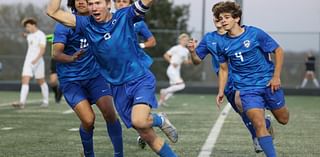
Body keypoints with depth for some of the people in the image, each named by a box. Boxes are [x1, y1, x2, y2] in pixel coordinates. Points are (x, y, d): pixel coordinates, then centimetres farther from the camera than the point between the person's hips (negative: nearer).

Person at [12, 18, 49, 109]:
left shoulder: (41, 35, -12)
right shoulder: (29, 35, 9)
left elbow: (42, 49, -21)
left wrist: (36, 59, -28)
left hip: (38, 62, -6)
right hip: (28, 61, 6)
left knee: (41, 82, 8)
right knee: (25, 81, -9)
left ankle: (46, 101, 22)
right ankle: (22, 103, -18)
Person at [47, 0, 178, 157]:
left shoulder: (124, 17, -7)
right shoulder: (86, 24, -1)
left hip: (140, 79, -3)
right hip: (118, 87, 4)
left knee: (138, 121, -28)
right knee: (146, 135, 2)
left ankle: (160, 120, 5)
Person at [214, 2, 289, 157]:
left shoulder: (255, 33, -12)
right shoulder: (222, 43, -2)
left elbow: (278, 51, -4)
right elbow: (223, 69, 12)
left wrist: (276, 77, -9)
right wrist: (221, 91, 3)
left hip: (268, 83, 0)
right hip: (247, 88, 1)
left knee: (283, 119, 13)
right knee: (259, 124, -16)